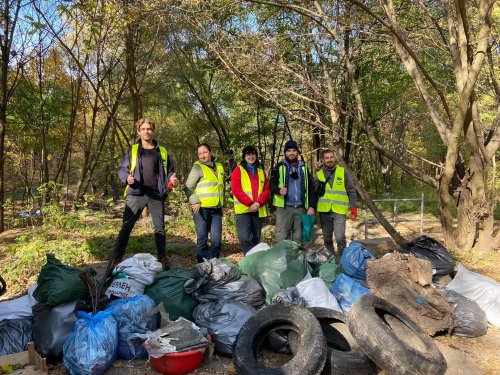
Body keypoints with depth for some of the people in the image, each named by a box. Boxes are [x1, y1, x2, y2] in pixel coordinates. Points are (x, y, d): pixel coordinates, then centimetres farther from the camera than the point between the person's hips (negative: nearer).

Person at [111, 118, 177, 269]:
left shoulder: (162, 152, 12)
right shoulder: (132, 150, 8)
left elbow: (169, 170, 18)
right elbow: (122, 169, 7)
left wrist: (171, 178, -3)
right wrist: (127, 177, -14)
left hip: (156, 195, 2)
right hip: (136, 194, -1)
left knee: (160, 227, 7)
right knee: (126, 226, -4)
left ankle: (162, 259, 18)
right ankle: (116, 260, 2)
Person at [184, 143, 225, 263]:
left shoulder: (219, 167, 15)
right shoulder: (197, 167, -2)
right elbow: (188, 188, -6)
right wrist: (195, 202, -16)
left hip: (216, 209, 5)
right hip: (201, 209, -5)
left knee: (217, 239, 3)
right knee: (202, 239, -2)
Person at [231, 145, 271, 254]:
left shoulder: (261, 172, 17)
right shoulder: (238, 170, 4)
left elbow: (266, 189, 10)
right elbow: (236, 189, -7)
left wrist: (259, 202, -9)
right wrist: (250, 203, -14)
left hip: (258, 210, 4)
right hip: (243, 209, -4)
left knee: (256, 239, 9)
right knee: (245, 238, -15)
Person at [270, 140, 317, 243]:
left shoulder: (303, 168, 14)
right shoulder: (279, 167, 4)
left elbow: (311, 188, 13)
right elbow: (271, 184, -1)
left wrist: (312, 206, 3)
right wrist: (278, 190, -23)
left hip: (301, 208, 4)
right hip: (284, 207, -3)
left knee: (298, 239, 10)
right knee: (281, 239, -6)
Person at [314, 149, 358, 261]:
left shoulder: (343, 172, 3)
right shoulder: (318, 175, 7)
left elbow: (351, 191, 6)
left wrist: (353, 206, 0)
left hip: (339, 211, -2)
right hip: (324, 211, 3)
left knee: (340, 238, -13)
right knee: (327, 239, 11)